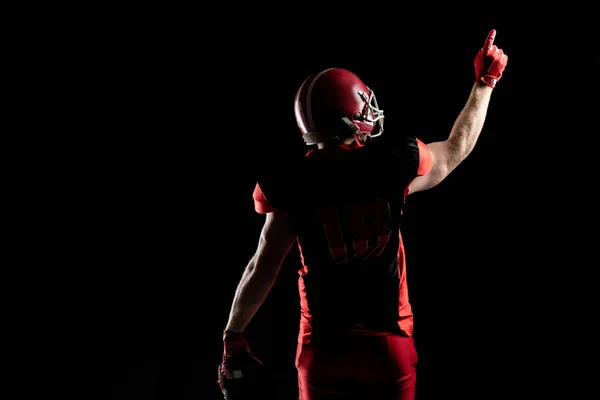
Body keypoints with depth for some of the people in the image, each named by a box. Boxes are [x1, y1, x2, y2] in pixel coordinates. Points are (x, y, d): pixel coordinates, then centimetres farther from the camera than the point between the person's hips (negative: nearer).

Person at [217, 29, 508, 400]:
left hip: (324, 347, 0)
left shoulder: (293, 187, -9)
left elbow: (262, 270, -6)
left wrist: (233, 338, 6)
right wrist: (485, 82, 24)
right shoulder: (396, 165, -7)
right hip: (389, 344, 1)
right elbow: (457, 150, 12)